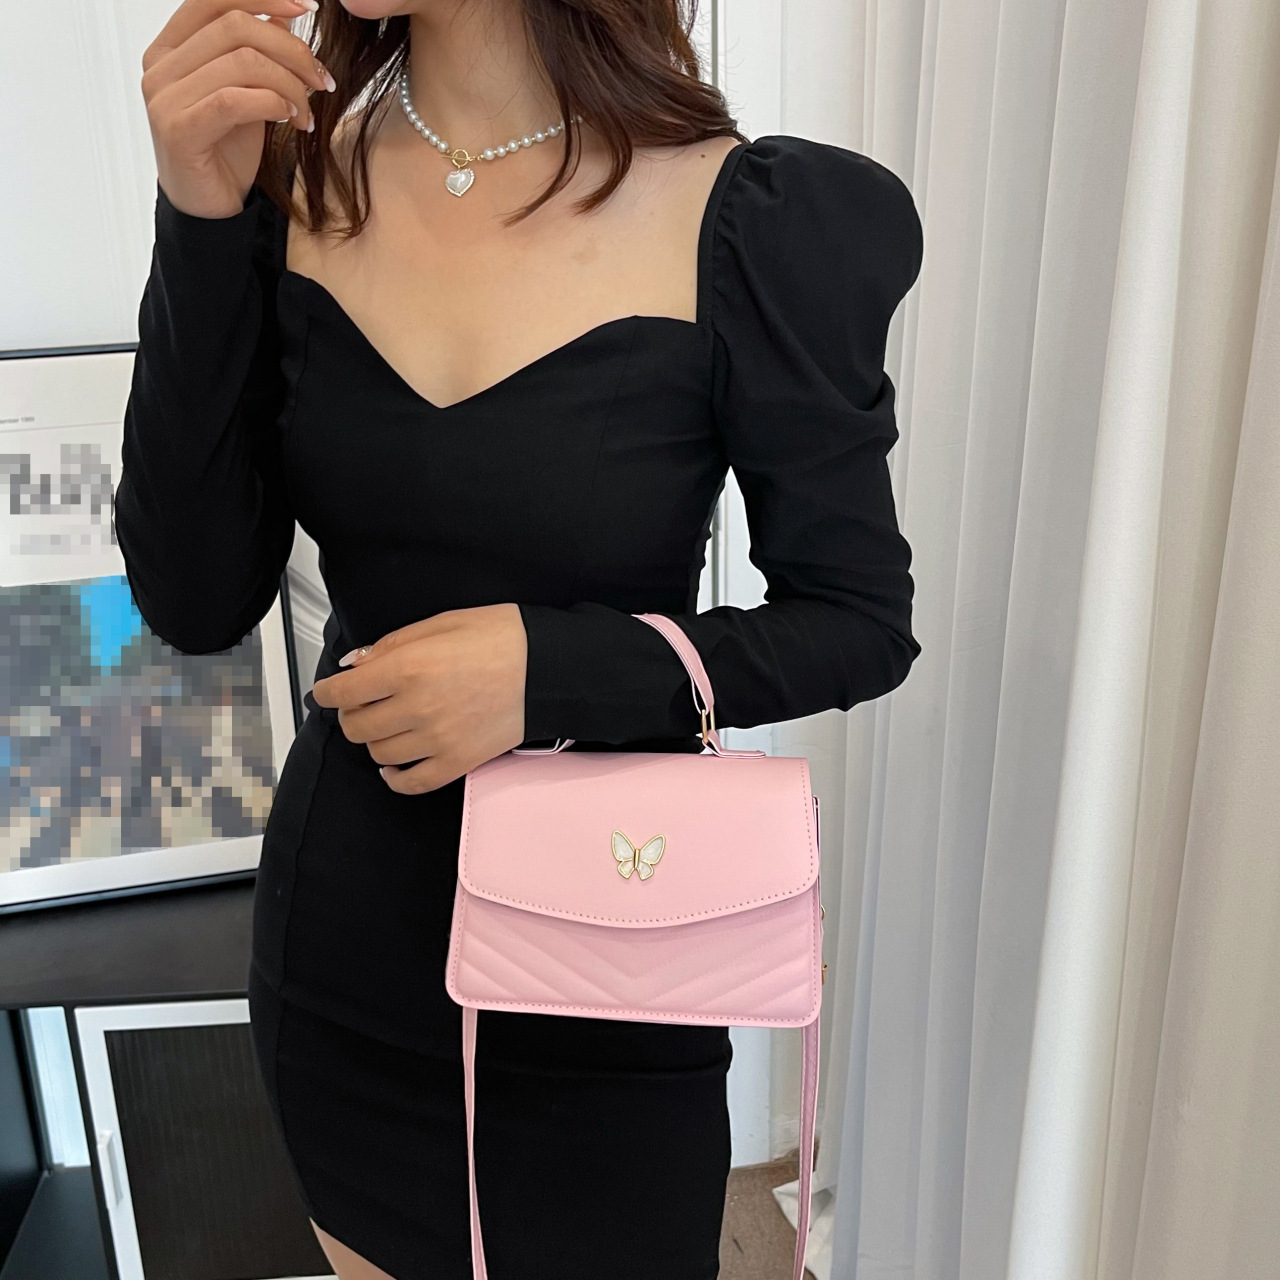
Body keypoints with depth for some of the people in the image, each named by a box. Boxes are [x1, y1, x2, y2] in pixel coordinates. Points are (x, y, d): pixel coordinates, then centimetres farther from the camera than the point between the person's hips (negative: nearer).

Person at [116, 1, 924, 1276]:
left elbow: (862, 623, -8)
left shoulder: (742, 219, -15)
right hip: (346, 939, 4)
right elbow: (196, 605, -9)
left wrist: (556, 669, -22)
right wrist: (200, 227, -19)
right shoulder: (289, 173, -6)